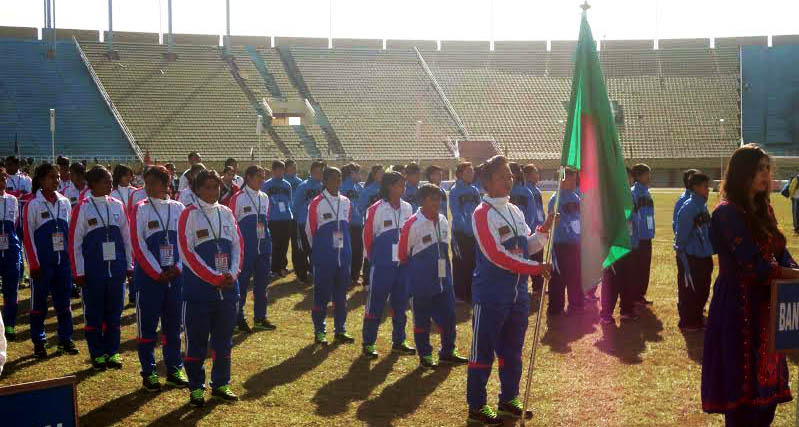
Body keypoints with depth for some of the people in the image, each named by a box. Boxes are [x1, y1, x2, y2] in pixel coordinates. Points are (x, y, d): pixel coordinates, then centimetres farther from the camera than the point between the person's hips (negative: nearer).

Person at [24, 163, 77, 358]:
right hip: (42, 262, -4)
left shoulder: (64, 202, 7)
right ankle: (38, 342, 13)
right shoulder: (32, 205, -7)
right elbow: (28, 236, -7)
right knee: (39, 303, 4)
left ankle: (65, 340, 18)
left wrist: (71, 257, 8)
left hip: (63, 261, 4)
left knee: (64, 301, 9)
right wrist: (34, 264, -10)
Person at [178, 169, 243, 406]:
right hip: (198, 289, -5)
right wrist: (215, 278, -15)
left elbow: (237, 245, 9)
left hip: (228, 288, 5)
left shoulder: (226, 213, 9)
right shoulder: (189, 215, -6)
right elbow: (187, 253, -12)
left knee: (224, 338, 11)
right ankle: (196, 388, 11)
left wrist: (233, 273, -7)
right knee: (196, 340, 1)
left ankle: (220, 384, 23)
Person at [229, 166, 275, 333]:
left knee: (262, 282, 10)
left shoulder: (264, 198, 11)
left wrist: (266, 236, 13)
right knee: (242, 282, 0)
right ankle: (239, 318, 9)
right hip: (246, 248, -6)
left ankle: (260, 318, 20)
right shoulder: (238, 198, -7)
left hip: (264, 246, 6)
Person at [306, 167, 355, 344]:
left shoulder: (346, 202, 8)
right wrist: (320, 249, 7)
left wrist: (344, 246, 14)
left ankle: (340, 330, 19)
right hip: (324, 257, -5)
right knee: (322, 295, 0)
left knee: (341, 294, 10)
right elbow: (310, 229, -1)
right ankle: (319, 331, 10)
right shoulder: (317, 203, -8)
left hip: (344, 255, 5)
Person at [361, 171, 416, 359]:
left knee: (400, 303, 13)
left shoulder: (407, 208, 5)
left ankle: (398, 342, 24)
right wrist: (373, 258, 4)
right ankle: (368, 344, 8)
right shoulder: (376, 209, -11)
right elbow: (367, 236, -4)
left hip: (402, 264, 5)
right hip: (382, 265, -5)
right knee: (375, 304, 0)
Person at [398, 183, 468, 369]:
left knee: (448, 316, 9)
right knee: (422, 319, 4)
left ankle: (447, 352, 24)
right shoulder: (412, 224, -15)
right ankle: (425, 356, 16)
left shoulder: (443, 221, 5)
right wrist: (417, 269, 4)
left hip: (444, 279, 6)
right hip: (422, 283, -6)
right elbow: (403, 254, -6)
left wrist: (445, 270, 16)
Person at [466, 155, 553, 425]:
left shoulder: (515, 211, 11)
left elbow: (528, 246, 15)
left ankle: (509, 399, 29)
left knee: (512, 350, 16)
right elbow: (496, 255, -21)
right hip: (491, 295, -8)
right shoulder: (483, 214, -14)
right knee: (483, 351, 0)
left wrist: (545, 229, -4)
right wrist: (536, 268, -21)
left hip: (518, 294, 8)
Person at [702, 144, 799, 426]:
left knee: (768, 382, 12)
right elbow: (755, 265, -21)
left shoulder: (763, 209, 12)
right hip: (739, 308, -8)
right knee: (743, 384, -1)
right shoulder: (728, 213, -15)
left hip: (764, 306, 8)